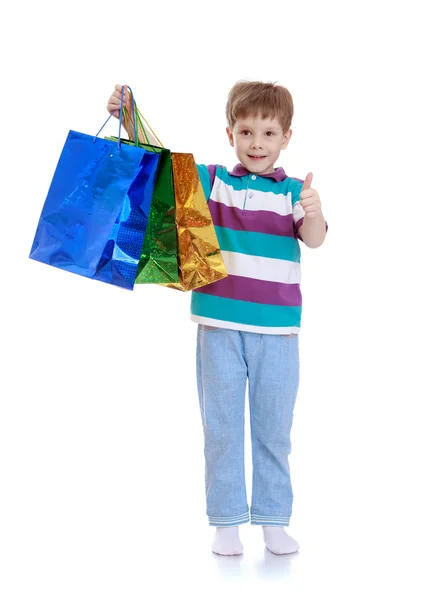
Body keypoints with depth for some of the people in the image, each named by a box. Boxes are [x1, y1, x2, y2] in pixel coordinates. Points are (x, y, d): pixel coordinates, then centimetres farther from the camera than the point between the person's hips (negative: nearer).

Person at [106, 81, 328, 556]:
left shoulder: (293, 191, -1)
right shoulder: (210, 181, 3)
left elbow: (315, 240, -16)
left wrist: (312, 213, -39)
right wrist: (129, 118, -16)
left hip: (277, 328, -1)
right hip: (220, 325, 1)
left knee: (273, 427, 9)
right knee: (222, 425, 7)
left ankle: (274, 520, 20)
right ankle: (226, 522, 16)